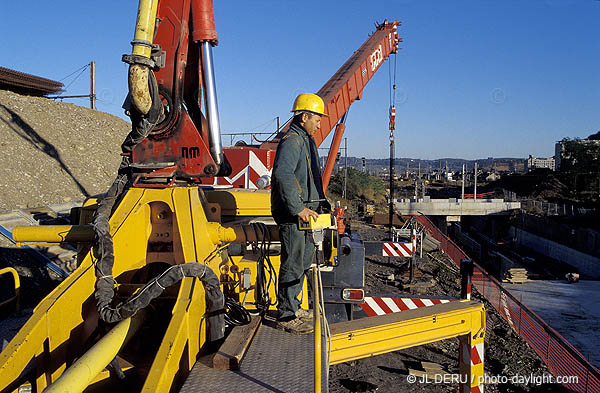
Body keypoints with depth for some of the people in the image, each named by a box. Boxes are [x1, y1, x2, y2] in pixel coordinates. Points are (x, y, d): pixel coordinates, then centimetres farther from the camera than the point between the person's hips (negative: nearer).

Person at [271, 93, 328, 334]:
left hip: (302, 210, 11)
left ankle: (292, 306, 31)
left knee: (304, 259, 18)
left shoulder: (306, 141, 19)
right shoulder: (291, 141, -15)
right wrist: (298, 208, -29)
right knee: (293, 264, -5)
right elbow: (283, 174, -30)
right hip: (291, 214, -11)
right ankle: (286, 317, 5)